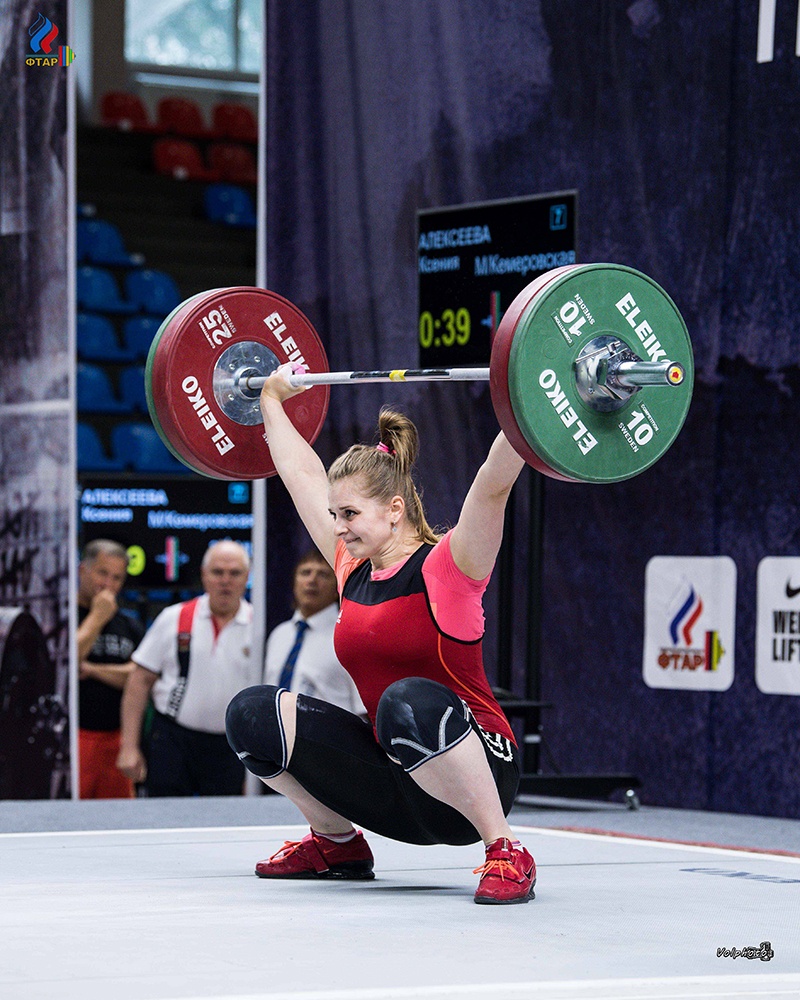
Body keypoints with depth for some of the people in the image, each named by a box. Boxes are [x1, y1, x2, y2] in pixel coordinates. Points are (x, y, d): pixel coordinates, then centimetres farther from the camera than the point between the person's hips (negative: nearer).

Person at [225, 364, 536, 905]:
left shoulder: (444, 569, -10)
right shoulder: (354, 570, 8)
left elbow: (495, 482, -24)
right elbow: (303, 474, 20)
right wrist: (271, 399, 29)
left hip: (476, 773, -7)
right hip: (394, 785, 7)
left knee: (410, 701, -40)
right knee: (254, 714, -3)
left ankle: (507, 855, -27)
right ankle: (337, 843, 15)